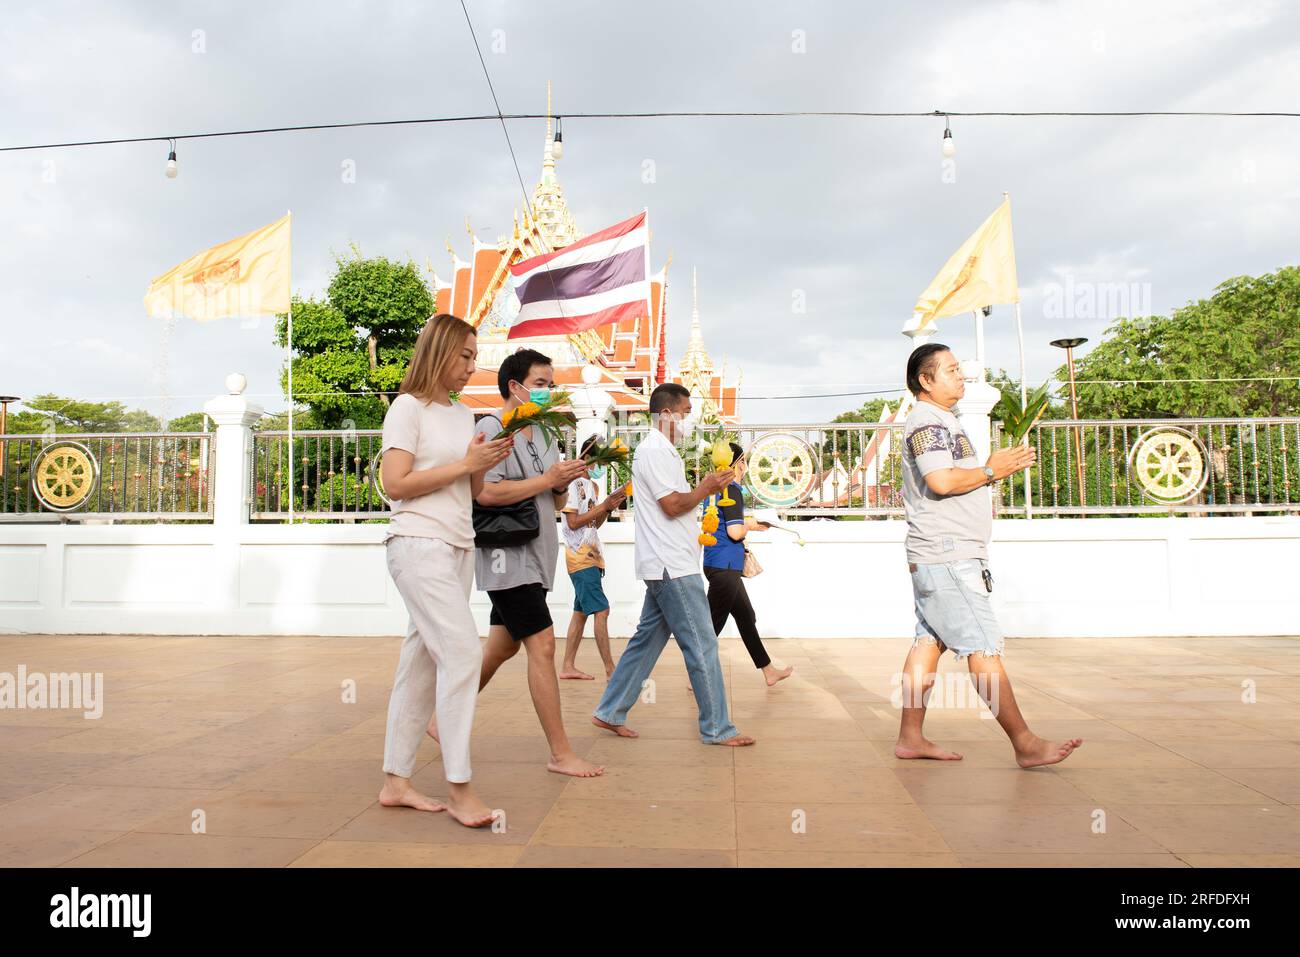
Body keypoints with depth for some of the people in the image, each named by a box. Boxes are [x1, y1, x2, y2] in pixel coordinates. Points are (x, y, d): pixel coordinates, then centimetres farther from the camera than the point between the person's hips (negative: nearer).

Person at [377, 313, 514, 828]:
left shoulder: (464, 414, 17)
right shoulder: (408, 406, -5)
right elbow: (395, 483, -13)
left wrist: (488, 462, -1)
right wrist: (465, 464, -12)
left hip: (459, 547, 8)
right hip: (419, 544, -7)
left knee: (424, 660, 8)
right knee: (463, 651, -15)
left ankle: (395, 781, 16)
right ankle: (458, 787, -7)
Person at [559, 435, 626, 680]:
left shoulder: (591, 486, 18)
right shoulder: (574, 483, -9)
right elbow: (573, 522, -15)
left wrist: (609, 507, 3)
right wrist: (604, 505, -14)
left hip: (591, 557, 9)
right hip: (580, 557, -9)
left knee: (581, 611, 9)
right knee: (601, 610, -11)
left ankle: (568, 666, 14)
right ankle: (610, 669, -9)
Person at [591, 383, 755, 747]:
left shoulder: (660, 450, 20)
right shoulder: (655, 451, -13)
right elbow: (672, 505, -18)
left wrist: (706, 488, 12)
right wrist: (706, 487, -7)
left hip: (665, 566, 11)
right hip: (672, 566, -11)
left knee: (648, 638, 14)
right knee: (702, 645, -4)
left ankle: (610, 712, 20)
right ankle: (716, 728, 5)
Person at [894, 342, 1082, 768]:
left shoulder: (941, 421, 23)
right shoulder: (926, 420, -11)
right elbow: (942, 481, -23)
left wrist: (1001, 467, 15)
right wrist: (991, 470, -10)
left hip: (948, 556, 10)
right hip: (946, 556, -10)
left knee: (929, 642, 9)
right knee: (983, 648, -8)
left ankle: (910, 737, 14)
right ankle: (1026, 744, -3)